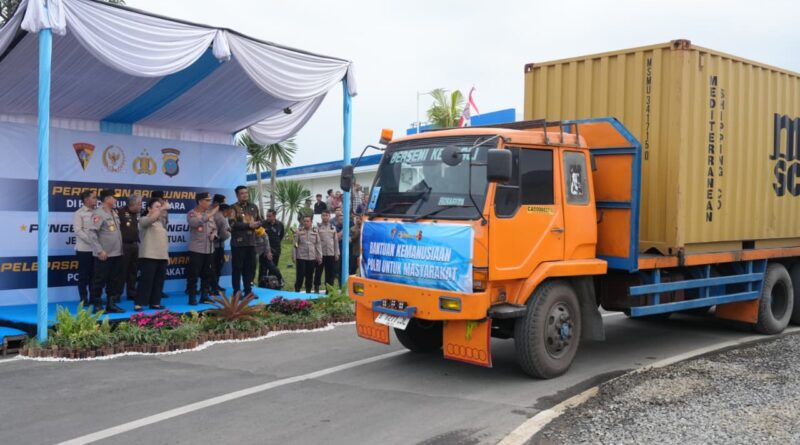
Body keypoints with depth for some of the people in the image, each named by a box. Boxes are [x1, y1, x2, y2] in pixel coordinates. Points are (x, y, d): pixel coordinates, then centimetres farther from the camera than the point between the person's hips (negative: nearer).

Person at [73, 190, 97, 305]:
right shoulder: (79, 213, -5)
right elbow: (78, 231, -12)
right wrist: (92, 240, -18)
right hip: (84, 249, -5)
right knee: (83, 274, 2)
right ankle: (84, 299, 7)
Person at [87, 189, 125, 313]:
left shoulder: (114, 213, 14)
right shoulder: (99, 214, -11)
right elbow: (92, 233, -18)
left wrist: (120, 248, 15)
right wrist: (100, 250, -22)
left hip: (116, 254, 8)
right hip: (104, 255, -8)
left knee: (114, 281, 11)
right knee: (100, 281, 1)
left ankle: (111, 304, 19)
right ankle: (97, 306, 8)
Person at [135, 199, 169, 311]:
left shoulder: (160, 222, 19)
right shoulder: (144, 220, -3)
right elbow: (152, 218, -28)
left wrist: (167, 255, 20)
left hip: (162, 256, 7)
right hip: (149, 256, -7)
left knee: (159, 281, 7)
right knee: (146, 281, -9)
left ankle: (155, 303, 14)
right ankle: (139, 304, -5)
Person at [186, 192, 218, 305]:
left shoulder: (210, 214, 12)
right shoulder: (192, 213, -7)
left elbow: (214, 228, 19)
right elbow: (195, 223, -28)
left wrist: (213, 234, -4)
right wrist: (210, 214, -32)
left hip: (209, 249, 6)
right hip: (196, 249, -6)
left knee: (207, 274, 9)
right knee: (193, 274, -4)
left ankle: (204, 296, 17)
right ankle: (192, 298, 2)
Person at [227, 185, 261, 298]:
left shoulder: (253, 206, 14)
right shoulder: (233, 208, -3)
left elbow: (260, 220, 15)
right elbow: (233, 224, -16)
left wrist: (256, 224, -8)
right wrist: (248, 225, -16)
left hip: (251, 242, 5)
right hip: (238, 242, -5)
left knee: (250, 267, 8)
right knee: (237, 268, -1)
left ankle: (248, 291, 17)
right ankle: (236, 292, 4)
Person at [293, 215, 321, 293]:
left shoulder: (315, 231, 6)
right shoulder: (299, 231, 0)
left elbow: (318, 245, 9)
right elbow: (294, 245, 2)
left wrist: (319, 256, 5)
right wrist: (294, 257, -1)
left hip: (312, 257, 2)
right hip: (301, 257, -2)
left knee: (310, 276, 9)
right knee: (300, 275, -3)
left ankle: (308, 292, 19)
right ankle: (297, 291, 7)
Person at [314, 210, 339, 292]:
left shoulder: (333, 228, 10)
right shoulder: (318, 227, -2)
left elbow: (336, 241, 12)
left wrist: (337, 253, 8)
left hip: (331, 254, 3)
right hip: (320, 254, -3)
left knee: (330, 273, 6)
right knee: (318, 272, 5)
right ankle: (316, 289, 16)